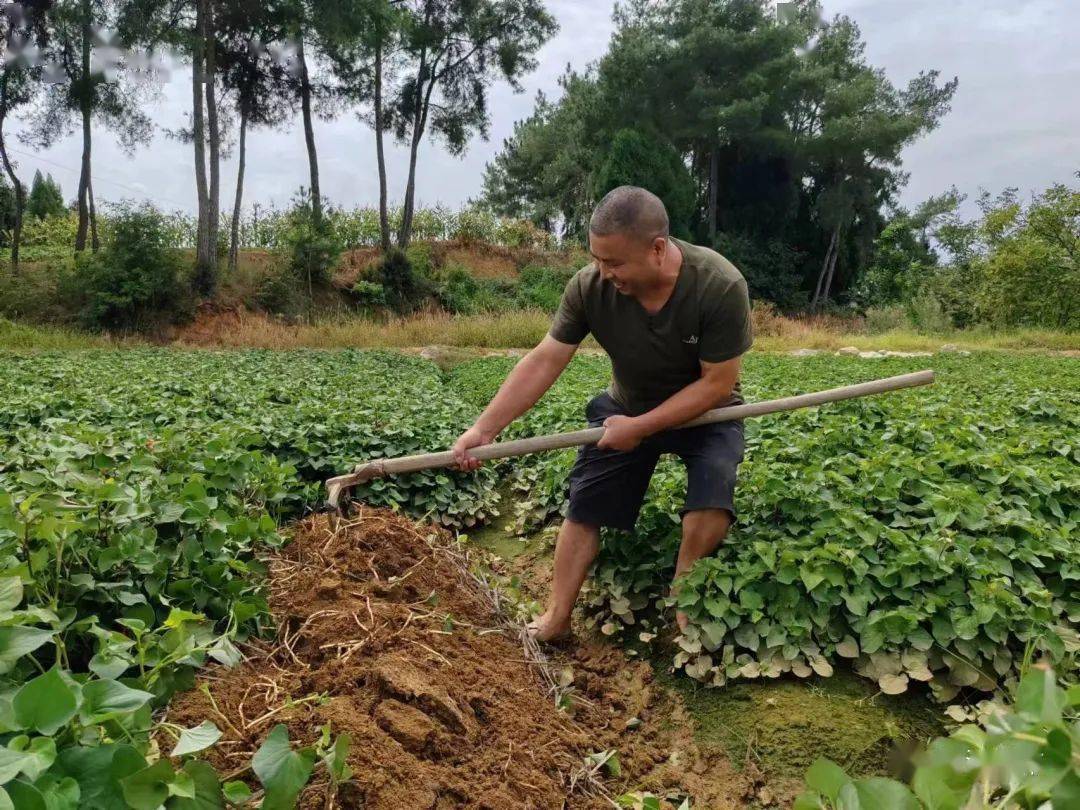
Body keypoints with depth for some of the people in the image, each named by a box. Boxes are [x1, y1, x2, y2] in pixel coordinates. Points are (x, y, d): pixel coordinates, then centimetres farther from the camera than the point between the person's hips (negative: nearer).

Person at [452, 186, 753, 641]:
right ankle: (556, 617, 12)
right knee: (583, 507, -2)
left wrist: (640, 428, -26)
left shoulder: (720, 286, -32)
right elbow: (543, 363, -19)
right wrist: (484, 428, -24)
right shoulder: (589, 286, -25)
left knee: (713, 488, -28)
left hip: (703, 412, -2)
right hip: (626, 408, 3)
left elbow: (717, 383, -24)